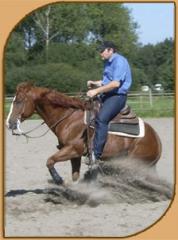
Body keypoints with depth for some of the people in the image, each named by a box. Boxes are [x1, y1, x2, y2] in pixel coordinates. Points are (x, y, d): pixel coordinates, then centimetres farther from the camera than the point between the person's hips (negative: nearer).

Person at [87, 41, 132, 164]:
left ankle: (96, 154, -33)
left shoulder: (119, 61, -13)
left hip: (117, 96, -11)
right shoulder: (109, 62, 18)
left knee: (101, 118, -29)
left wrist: (97, 91, -21)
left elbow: (115, 83, -22)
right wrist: (94, 83, 8)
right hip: (107, 96, 11)